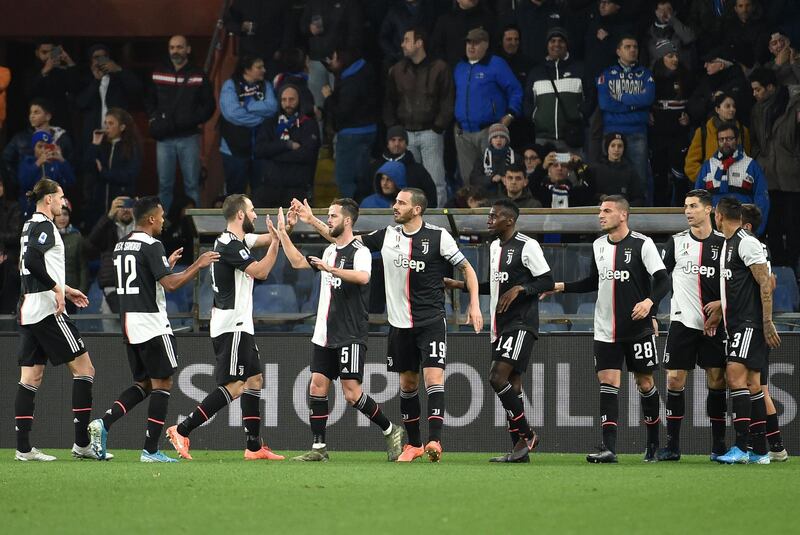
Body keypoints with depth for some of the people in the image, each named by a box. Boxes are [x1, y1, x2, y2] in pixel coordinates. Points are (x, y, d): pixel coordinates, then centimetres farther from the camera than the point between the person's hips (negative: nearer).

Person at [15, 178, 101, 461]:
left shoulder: (30, 226, 18)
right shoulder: (43, 226, -11)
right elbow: (32, 262, -26)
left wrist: (66, 289, 28)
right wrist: (57, 289, -19)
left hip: (29, 311, 10)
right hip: (47, 311, -10)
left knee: (31, 378, 6)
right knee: (84, 369, -4)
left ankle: (23, 448, 2)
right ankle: (82, 443, -6)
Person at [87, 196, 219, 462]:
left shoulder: (121, 246, 14)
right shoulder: (152, 246, -13)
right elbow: (170, 284, -19)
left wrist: (168, 265, 28)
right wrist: (198, 265, -10)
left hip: (128, 322, 8)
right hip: (152, 323, -8)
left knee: (143, 384, 15)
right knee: (162, 383, -1)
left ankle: (104, 423, -4)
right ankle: (150, 450, -4)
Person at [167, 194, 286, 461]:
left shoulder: (238, 240, 13)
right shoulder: (229, 245, -17)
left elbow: (267, 238, 22)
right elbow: (260, 271, -19)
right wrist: (277, 240, -15)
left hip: (239, 326, 11)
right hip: (231, 326, -11)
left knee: (255, 380, 12)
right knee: (234, 386, -13)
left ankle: (255, 447, 14)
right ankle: (182, 430, -15)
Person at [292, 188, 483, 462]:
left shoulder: (438, 236, -7)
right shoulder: (387, 236, 4)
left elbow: (466, 269, 0)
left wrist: (474, 304, -9)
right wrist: (312, 220, 3)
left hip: (431, 321, -4)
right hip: (400, 324, 4)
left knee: (434, 377, -16)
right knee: (407, 383, 10)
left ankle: (434, 440, -21)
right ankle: (413, 444, 20)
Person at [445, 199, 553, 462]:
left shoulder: (527, 246, -10)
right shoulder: (495, 246, 17)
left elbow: (547, 282, -11)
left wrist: (519, 288, -23)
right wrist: (461, 285, 24)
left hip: (521, 324, -9)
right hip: (500, 326, 9)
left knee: (498, 377, -19)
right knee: (511, 384, 7)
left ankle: (526, 435, -7)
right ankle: (520, 449, 9)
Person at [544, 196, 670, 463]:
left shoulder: (642, 244, -8)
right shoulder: (598, 245, 10)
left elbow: (663, 280, -13)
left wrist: (649, 301, -31)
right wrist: (561, 287, 14)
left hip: (638, 328, -4)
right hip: (606, 330, 4)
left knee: (645, 382, 6)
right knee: (608, 383, -7)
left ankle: (654, 443, 23)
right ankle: (608, 448, -14)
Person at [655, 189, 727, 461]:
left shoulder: (723, 243, 2)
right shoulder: (676, 242, 6)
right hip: (682, 321, 1)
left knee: (717, 380, -1)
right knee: (675, 379, -4)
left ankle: (719, 445, 7)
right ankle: (672, 445, 1)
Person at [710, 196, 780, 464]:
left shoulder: (746, 243, -11)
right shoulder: (728, 244, 19)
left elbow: (765, 284, -16)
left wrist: (767, 322, -20)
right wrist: (718, 316, 26)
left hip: (751, 323, -10)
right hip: (736, 324, 10)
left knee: (736, 375, -17)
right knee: (751, 384, 8)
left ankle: (741, 447, -21)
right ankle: (760, 451, 10)